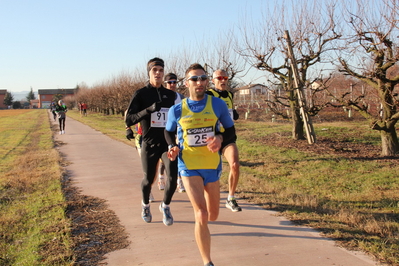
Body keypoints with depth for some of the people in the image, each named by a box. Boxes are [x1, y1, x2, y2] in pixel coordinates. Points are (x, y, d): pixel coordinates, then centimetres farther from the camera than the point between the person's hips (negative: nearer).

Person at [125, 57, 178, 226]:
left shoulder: (170, 95, 8)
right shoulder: (141, 94, -5)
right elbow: (128, 120, -13)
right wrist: (149, 109, -26)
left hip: (168, 142, 2)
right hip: (149, 144, -2)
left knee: (172, 177, -12)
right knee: (148, 179, 8)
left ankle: (165, 206, 16)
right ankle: (145, 205, 40)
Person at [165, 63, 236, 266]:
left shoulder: (217, 104, -6)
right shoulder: (177, 110, -5)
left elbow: (231, 131, 4)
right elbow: (168, 132, 12)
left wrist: (219, 138, -17)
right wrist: (172, 147, -9)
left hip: (212, 165, 2)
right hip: (189, 166, -2)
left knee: (212, 216, 16)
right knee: (201, 216, -15)